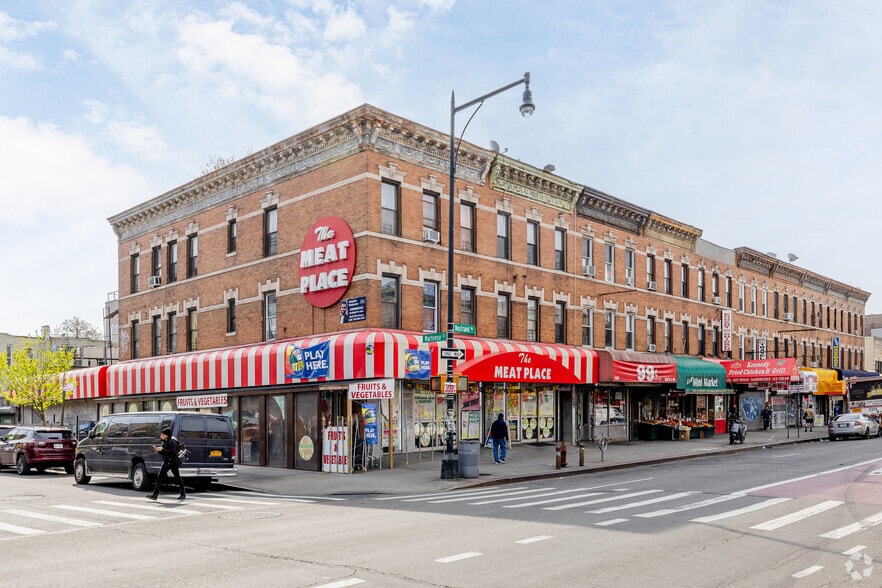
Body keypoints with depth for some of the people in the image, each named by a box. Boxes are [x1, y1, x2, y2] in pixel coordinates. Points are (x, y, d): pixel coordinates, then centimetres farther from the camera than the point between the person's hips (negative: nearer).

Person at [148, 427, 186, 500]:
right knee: (159, 477, -4)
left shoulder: (172, 441, -15)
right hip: (166, 462, 8)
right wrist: (158, 449, -5)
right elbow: (163, 453, 14)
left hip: (173, 462, -8)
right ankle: (155, 495, -6)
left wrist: (162, 450, -28)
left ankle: (183, 494, 18)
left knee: (177, 478, 4)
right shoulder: (164, 442, 9)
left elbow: (173, 452, -25)